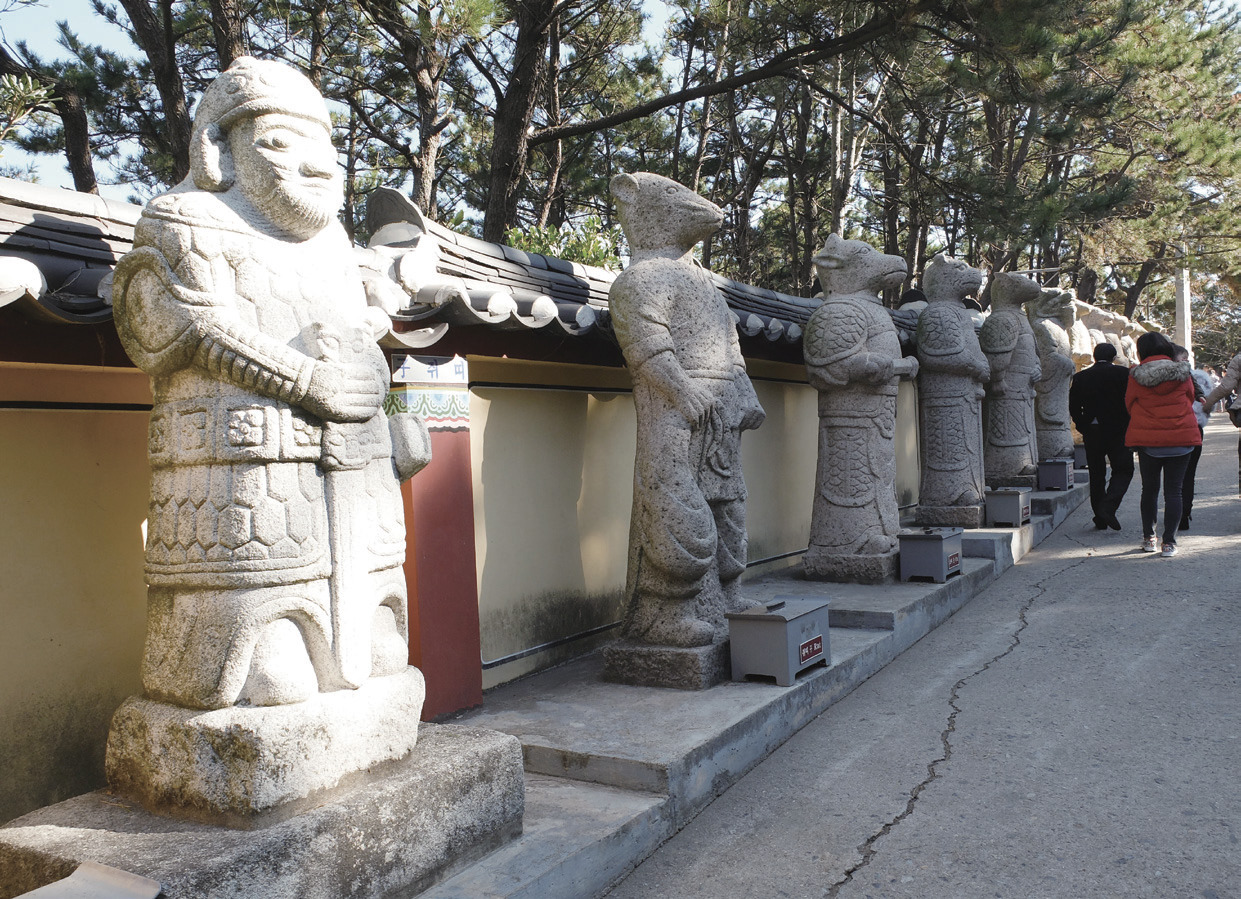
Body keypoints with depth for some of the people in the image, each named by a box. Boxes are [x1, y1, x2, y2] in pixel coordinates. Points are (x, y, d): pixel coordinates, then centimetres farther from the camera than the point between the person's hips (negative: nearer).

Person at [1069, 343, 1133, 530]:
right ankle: (1108, 507, -15)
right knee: (1123, 471, 6)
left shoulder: (1079, 378, 3)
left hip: (1092, 432, 3)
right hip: (1118, 430, -3)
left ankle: (1100, 518, 11)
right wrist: (1129, 427, 7)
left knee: (1096, 474, 10)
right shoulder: (1124, 374, -3)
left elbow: (1074, 408, 3)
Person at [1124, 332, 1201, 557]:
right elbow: (1190, 399, 13)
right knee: (1173, 491, 4)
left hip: (1147, 438, 0)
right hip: (1181, 437, 0)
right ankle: (1169, 542, 0)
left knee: (1149, 489, 15)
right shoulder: (1182, 373, -1)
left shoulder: (1136, 375, -6)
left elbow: (1130, 404, 5)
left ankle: (1148, 538, 20)